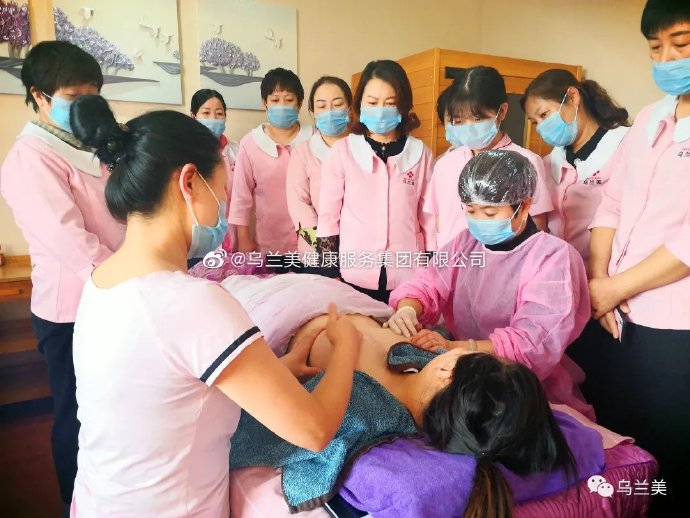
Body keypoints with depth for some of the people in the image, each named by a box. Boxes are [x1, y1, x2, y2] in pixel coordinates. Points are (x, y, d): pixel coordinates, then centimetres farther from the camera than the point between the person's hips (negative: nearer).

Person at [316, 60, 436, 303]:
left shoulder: (421, 154, 2)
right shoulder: (343, 151, -2)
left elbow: (428, 217, 7)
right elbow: (327, 215, 0)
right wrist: (331, 273, -1)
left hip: (407, 276, 1)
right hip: (354, 275, -1)